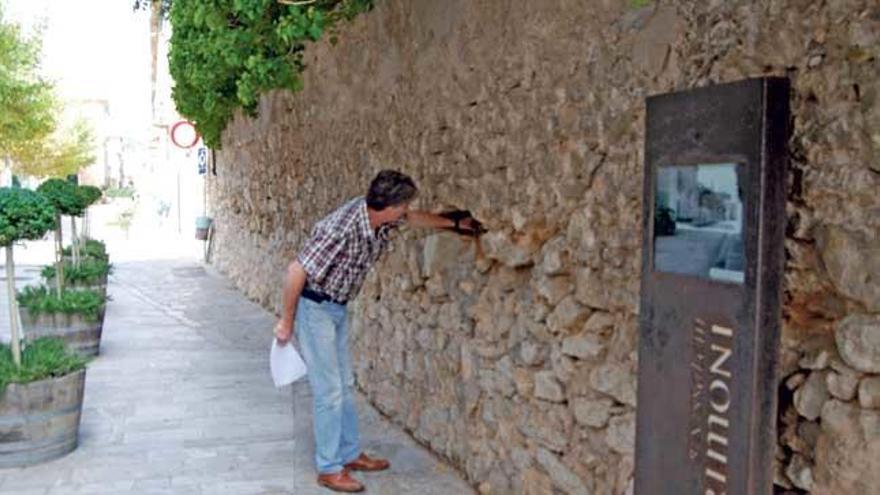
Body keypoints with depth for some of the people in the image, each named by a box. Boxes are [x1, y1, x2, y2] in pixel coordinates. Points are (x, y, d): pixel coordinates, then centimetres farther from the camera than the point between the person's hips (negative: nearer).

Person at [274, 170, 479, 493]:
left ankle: (350, 454, 28)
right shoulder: (342, 229, -32)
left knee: (344, 384, 15)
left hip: (338, 308, 8)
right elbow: (296, 271, -26)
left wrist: (454, 223, 18)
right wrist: (286, 321, -18)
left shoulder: (384, 219, -9)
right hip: (314, 307, -8)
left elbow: (413, 218, 15)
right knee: (329, 389, -4)